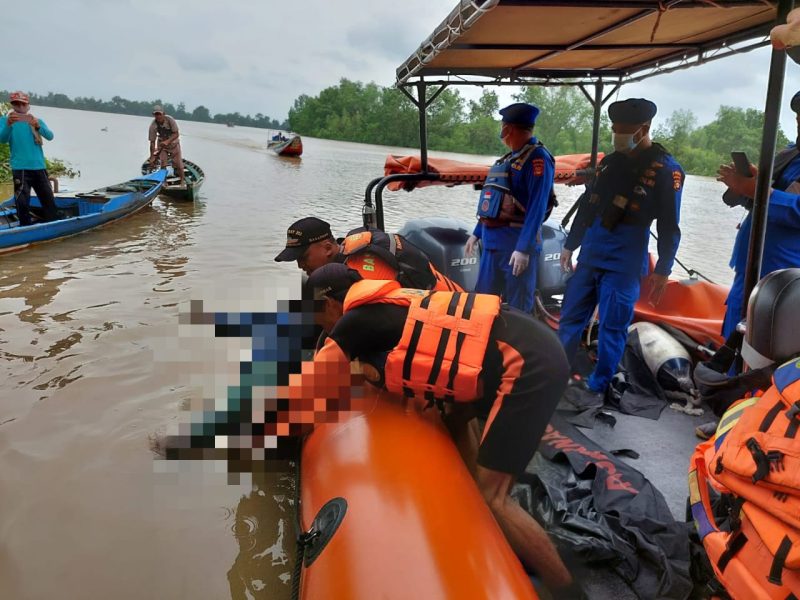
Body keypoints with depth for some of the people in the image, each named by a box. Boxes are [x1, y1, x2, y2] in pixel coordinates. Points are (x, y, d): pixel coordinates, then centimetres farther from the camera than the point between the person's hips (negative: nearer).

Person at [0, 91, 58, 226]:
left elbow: (50, 136, -7)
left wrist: (38, 126, -28)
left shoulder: (37, 121, 10)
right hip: (20, 168, -3)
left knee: (49, 200, 8)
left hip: (39, 167, 3)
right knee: (22, 202, -9)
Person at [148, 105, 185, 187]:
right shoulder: (153, 125, -23)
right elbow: (152, 142, -19)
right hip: (161, 143, 1)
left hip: (173, 142, -1)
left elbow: (176, 134, -23)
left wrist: (167, 141, -40)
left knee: (177, 162, -3)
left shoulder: (170, 120, -26)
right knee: (162, 162, -10)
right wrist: (152, 156, -21)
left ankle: (182, 179, 15)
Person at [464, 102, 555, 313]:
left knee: (518, 308, -1)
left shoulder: (537, 158, -11)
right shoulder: (509, 158, 18)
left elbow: (536, 207, -20)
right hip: (491, 241, 9)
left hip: (515, 243, -9)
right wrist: (477, 233, 22)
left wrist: (524, 248, -25)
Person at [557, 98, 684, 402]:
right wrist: (570, 245, 19)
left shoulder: (665, 169, -6)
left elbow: (669, 226, -6)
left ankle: (597, 386, 14)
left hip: (623, 263, -6)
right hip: (589, 255, 6)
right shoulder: (610, 161, 12)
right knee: (571, 317, 10)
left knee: (612, 328, 1)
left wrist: (662, 270, -10)